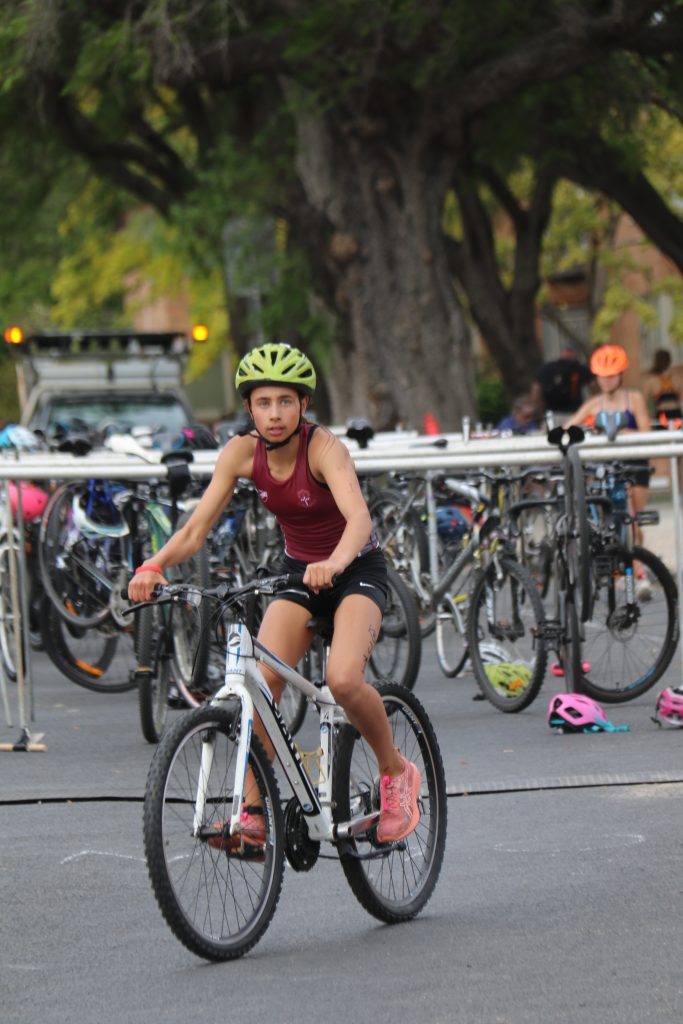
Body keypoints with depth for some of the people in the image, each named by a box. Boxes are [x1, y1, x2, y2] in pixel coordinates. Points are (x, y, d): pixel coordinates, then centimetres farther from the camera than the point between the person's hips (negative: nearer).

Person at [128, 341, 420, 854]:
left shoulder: (324, 447, -24)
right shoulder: (242, 453, -10)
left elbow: (358, 515, -41)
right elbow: (197, 528, -14)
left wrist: (334, 563, -61)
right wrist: (155, 564, -33)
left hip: (356, 572, -4)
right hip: (299, 574, 4)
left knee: (344, 680, -28)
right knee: (262, 679, -20)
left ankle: (396, 771, -1)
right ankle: (253, 814, -14)